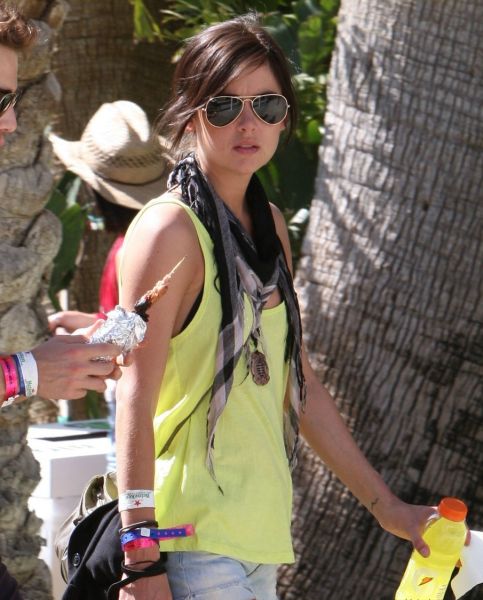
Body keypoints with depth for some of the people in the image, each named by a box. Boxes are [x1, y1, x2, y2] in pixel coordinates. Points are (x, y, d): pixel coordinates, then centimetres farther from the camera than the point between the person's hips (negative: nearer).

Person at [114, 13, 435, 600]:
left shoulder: (270, 227, 15)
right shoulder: (169, 231, -9)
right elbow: (135, 399, -15)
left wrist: (386, 505, 21)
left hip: (260, 535, 7)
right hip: (193, 542, -7)